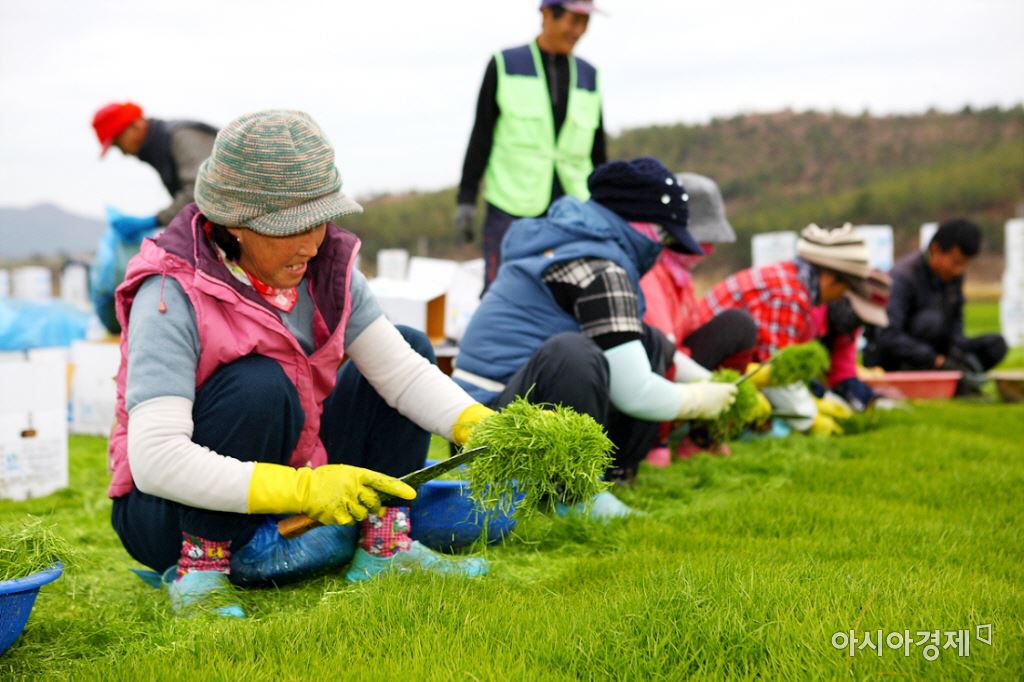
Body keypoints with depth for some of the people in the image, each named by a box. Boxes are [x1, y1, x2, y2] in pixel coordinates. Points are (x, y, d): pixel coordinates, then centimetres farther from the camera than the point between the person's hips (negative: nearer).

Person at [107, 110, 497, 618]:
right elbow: (154, 459, -33)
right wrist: (303, 489, -39)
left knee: (412, 344, 2)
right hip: (169, 514, -7)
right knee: (261, 387, -34)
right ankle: (197, 570, -20)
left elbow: (400, 368, -9)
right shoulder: (171, 296, -25)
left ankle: (384, 545, -5)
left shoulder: (325, 267, -6)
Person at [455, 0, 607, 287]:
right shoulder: (505, 66, 4)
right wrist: (466, 199, -2)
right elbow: (480, 136, 3)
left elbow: (598, 152, 18)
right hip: (512, 210, -3)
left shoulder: (587, 76, 13)